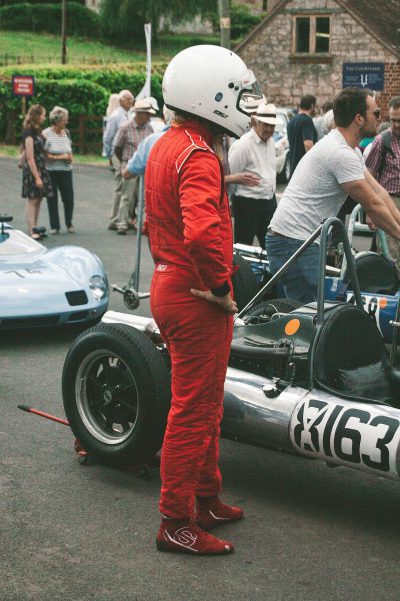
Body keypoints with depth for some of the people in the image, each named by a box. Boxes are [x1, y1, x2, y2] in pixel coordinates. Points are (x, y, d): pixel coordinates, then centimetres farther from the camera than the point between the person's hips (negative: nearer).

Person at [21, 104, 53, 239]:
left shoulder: (36, 131, 13)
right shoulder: (29, 133, -15)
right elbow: (30, 158, -18)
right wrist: (37, 177, -20)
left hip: (40, 168, 9)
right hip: (32, 170, -9)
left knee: (38, 199, 9)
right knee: (32, 200, -6)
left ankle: (34, 229, 15)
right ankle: (31, 231, -4)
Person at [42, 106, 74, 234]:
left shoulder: (66, 132, 8)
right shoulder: (46, 134, -9)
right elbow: (43, 155, -12)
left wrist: (70, 157, -1)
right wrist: (60, 157, -13)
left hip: (66, 171, 4)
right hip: (51, 171, -4)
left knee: (69, 198, 1)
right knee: (52, 199, 4)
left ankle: (69, 224, 20)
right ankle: (54, 226, 14)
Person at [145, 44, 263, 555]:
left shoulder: (164, 147, 13)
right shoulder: (198, 156, -21)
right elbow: (203, 231, -36)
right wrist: (219, 286, -23)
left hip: (168, 284, 10)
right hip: (196, 298, -10)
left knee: (203, 403, 21)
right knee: (194, 411, 0)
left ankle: (206, 500, 33)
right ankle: (177, 524, 9)